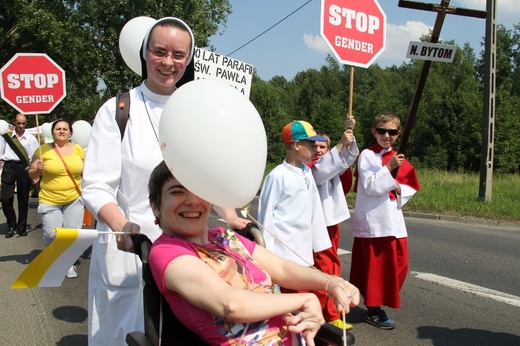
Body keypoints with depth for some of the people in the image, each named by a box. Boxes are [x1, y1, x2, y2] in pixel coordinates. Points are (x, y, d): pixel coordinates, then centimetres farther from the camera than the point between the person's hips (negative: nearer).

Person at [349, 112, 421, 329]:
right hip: (372, 220, -6)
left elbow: (411, 187, 14)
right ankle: (373, 310, 13)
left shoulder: (399, 158, 11)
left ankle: (380, 303, 26)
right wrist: (389, 168, -23)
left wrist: (399, 189, -7)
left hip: (393, 219, 7)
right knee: (375, 265, 0)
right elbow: (370, 187, -16)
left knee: (399, 264, 9)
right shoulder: (367, 155, -7)